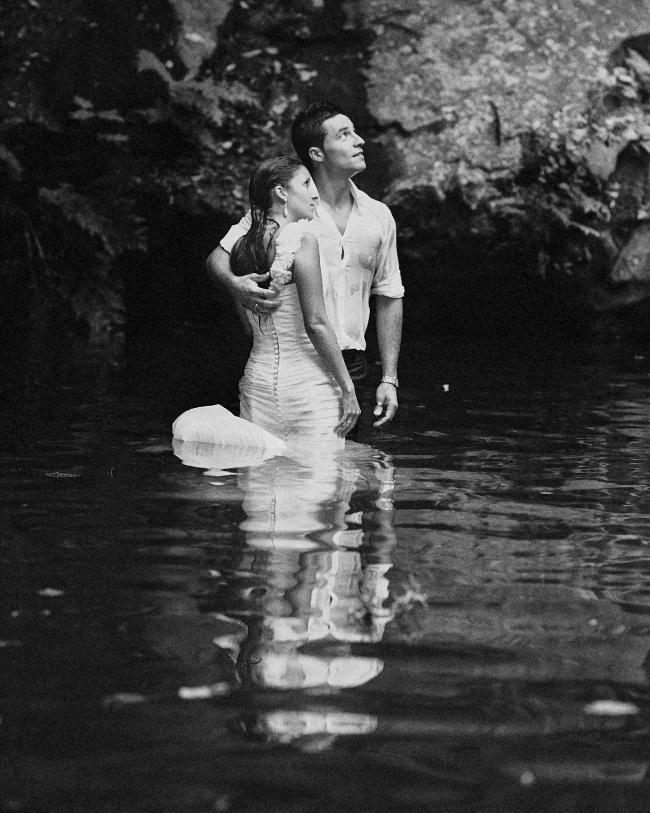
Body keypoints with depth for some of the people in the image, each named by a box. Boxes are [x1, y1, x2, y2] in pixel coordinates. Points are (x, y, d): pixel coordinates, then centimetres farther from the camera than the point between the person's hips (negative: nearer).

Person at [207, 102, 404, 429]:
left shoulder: (378, 216, 8)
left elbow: (388, 298, 14)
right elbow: (218, 257, 0)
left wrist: (389, 380, 9)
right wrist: (235, 285, -25)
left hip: (350, 367, 4)